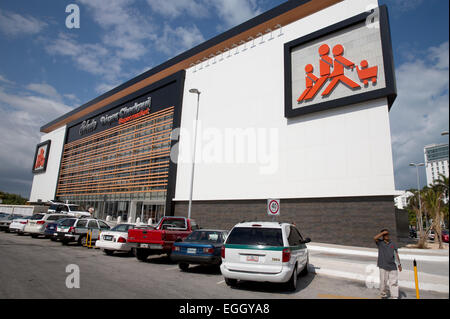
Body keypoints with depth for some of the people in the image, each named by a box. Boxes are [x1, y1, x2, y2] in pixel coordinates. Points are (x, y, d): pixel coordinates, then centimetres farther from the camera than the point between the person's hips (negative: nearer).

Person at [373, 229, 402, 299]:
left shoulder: (393, 244, 7)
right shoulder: (380, 243, -2)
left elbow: (396, 254, 12)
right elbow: (375, 238, -23)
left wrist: (399, 264, 10)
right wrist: (383, 232, -17)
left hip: (392, 266, 3)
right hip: (383, 266, -2)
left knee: (394, 282, 3)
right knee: (383, 281, 6)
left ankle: (394, 297, 11)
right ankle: (383, 294, 27)